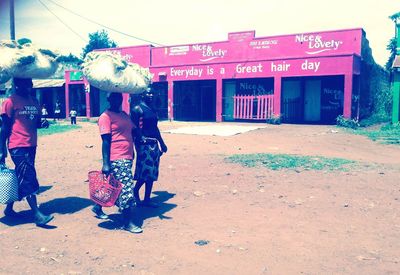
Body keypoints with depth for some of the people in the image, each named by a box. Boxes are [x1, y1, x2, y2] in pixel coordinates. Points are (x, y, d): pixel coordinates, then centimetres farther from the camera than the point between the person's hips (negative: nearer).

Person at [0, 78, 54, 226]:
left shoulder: (34, 101, 12)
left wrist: (43, 123, -3)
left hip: (31, 146, 7)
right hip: (18, 147, -7)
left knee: (21, 179, 15)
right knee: (29, 180, -10)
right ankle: (37, 214, -8)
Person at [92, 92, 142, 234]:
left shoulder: (124, 114, 17)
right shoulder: (106, 116, -8)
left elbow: (133, 130, 22)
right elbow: (106, 141, -14)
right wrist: (105, 163, -18)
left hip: (127, 157, 8)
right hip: (116, 159, -8)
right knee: (126, 187, -7)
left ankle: (98, 207, 40)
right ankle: (127, 222, 4)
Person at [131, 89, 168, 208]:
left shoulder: (152, 109, 17)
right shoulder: (137, 109, -7)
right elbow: (134, 128, -15)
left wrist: (162, 143, 22)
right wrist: (141, 139, -25)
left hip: (154, 143, 8)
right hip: (144, 144, -8)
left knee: (152, 173, 8)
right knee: (145, 171, -7)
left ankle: (147, 199, 17)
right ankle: (135, 192, 17)